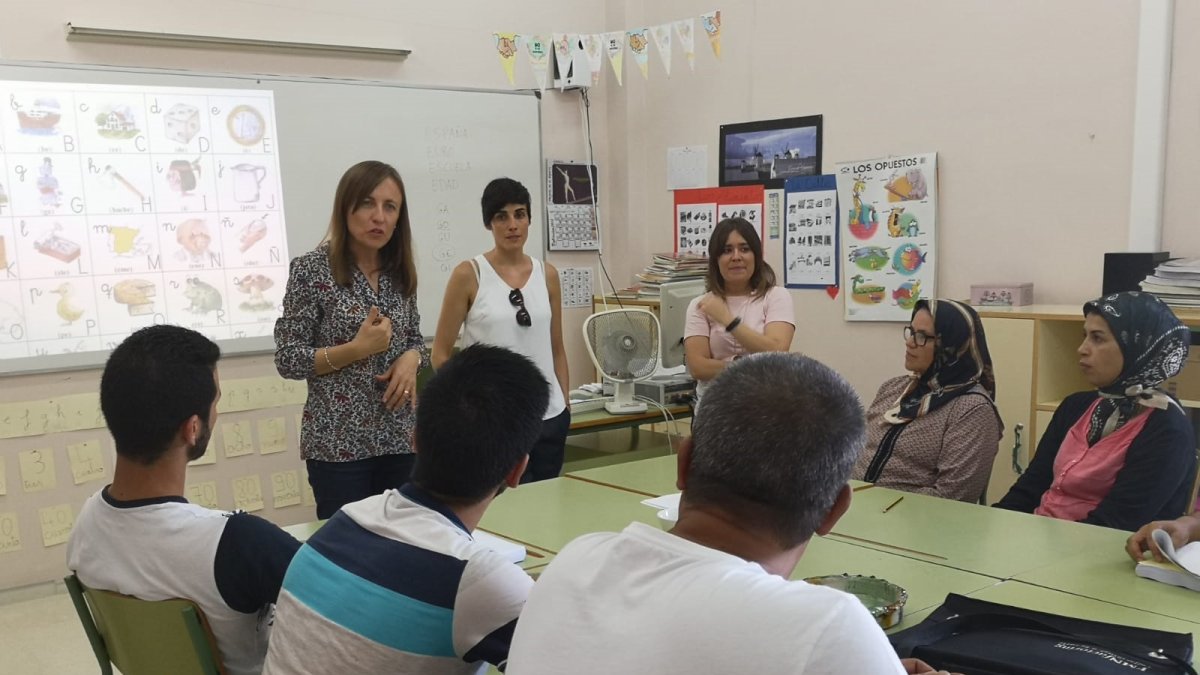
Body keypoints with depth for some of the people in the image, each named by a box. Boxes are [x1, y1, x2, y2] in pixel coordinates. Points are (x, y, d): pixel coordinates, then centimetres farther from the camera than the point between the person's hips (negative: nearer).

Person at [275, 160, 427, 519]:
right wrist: (356, 349, -20)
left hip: (400, 437, 5)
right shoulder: (312, 269, -10)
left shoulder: (400, 271, 5)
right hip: (339, 442, -5)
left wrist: (411, 359, -7)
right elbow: (287, 359, -9)